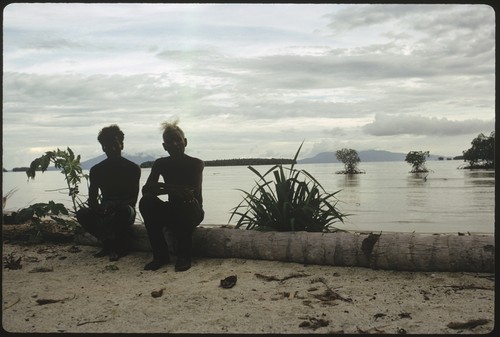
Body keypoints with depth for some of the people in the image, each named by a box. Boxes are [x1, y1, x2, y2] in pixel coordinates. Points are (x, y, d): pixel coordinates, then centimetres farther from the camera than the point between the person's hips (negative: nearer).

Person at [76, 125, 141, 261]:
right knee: (82, 214, -25)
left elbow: (133, 199, -12)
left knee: (124, 210, -38)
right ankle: (109, 244, -10)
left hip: (124, 210, -3)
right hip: (104, 213, 3)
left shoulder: (133, 168, -6)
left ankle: (119, 248, -14)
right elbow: (92, 200, -1)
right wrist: (100, 208, -25)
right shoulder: (96, 170, 2)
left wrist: (115, 204, -32)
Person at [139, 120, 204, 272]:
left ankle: (184, 256, -23)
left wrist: (163, 187, -23)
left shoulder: (196, 163, -10)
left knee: (186, 202, -36)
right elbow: (146, 189, -15)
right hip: (172, 212, 3)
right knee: (146, 202, -24)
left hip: (191, 212, -3)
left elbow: (194, 192, -24)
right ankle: (160, 255, -19)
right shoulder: (161, 164, -1)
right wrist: (175, 190, -31)